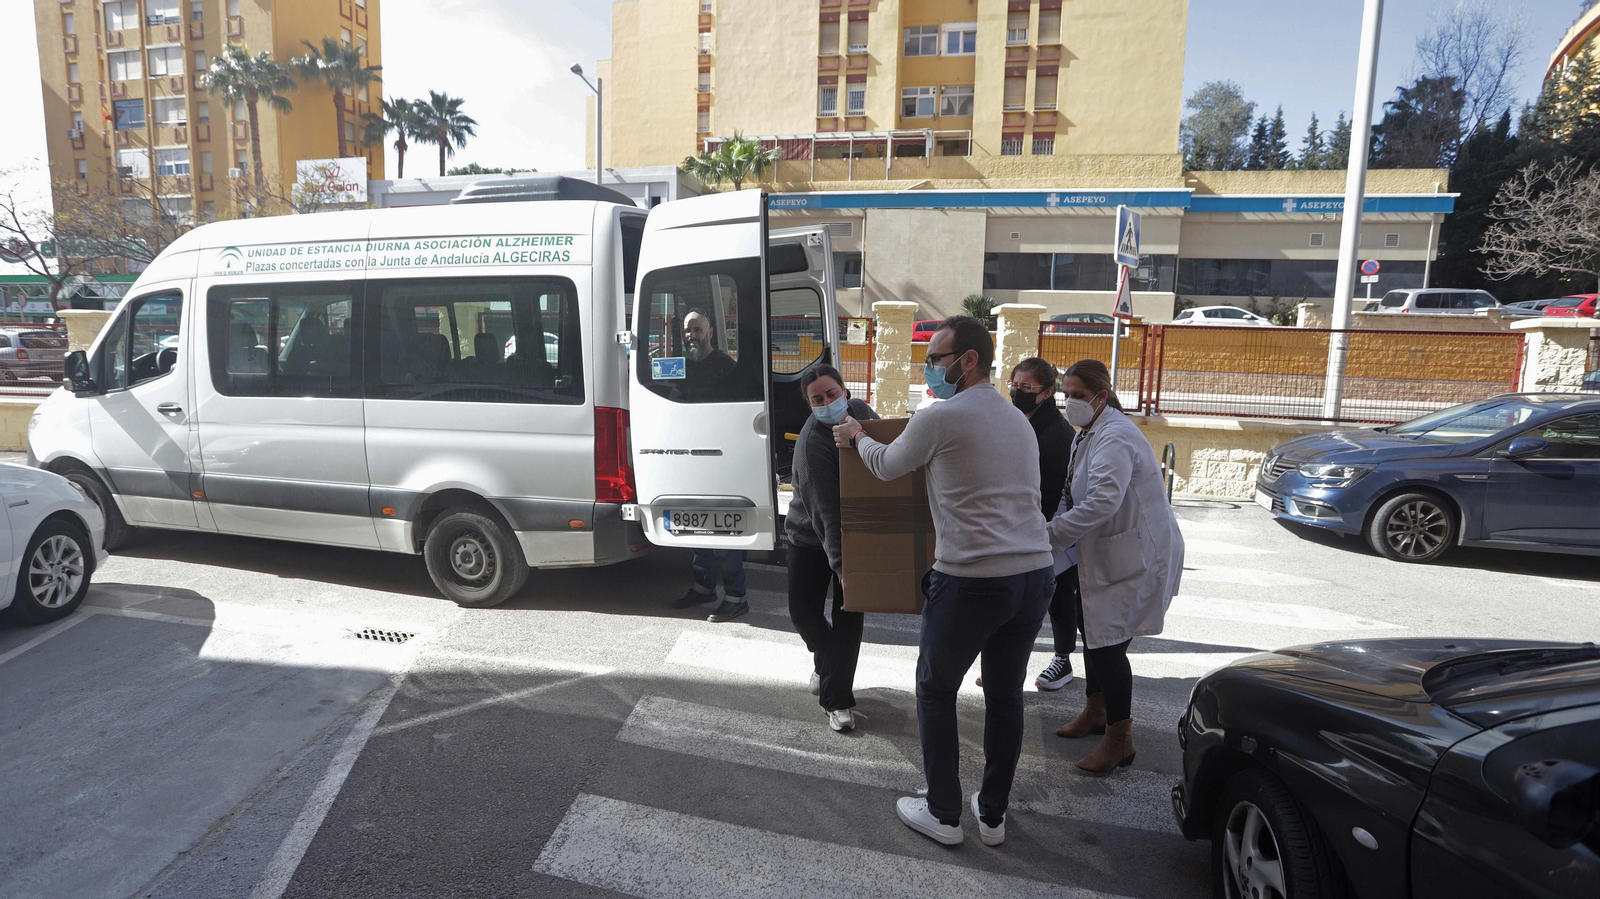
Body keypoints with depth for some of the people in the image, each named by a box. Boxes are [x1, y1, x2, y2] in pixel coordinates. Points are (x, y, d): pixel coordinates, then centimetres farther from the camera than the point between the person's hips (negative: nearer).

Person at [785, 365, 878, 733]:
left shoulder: (861, 412, -10)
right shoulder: (812, 444, -29)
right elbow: (824, 511, -36)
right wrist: (841, 565, -43)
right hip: (811, 537, -3)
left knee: (849, 616, -2)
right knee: (803, 611, 1)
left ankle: (837, 700, 9)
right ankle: (827, 661, 35)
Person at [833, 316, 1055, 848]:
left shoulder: (940, 418, -10)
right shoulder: (1018, 420, 14)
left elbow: (886, 466, 7)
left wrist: (856, 437, 27)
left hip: (971, 581, -7)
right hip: (1035, 575, 7)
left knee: (935, 692, 14)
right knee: (1005, 695, 18)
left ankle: (943, 815, 25)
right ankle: (993, 816, 32)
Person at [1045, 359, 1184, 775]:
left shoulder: (1115, 438, -23)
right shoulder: (1089, 433, 10)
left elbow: (1102, 502, -35)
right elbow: (1083, 496, 15)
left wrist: (1052, 535, -30)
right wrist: (1059, 527, -1)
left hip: (1135, 555, -10)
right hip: (1106, 552, 10)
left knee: (1108, 643, -6)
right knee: (1092, 629, 19)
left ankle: (1120, 740, 8)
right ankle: (1096, 710, 38)